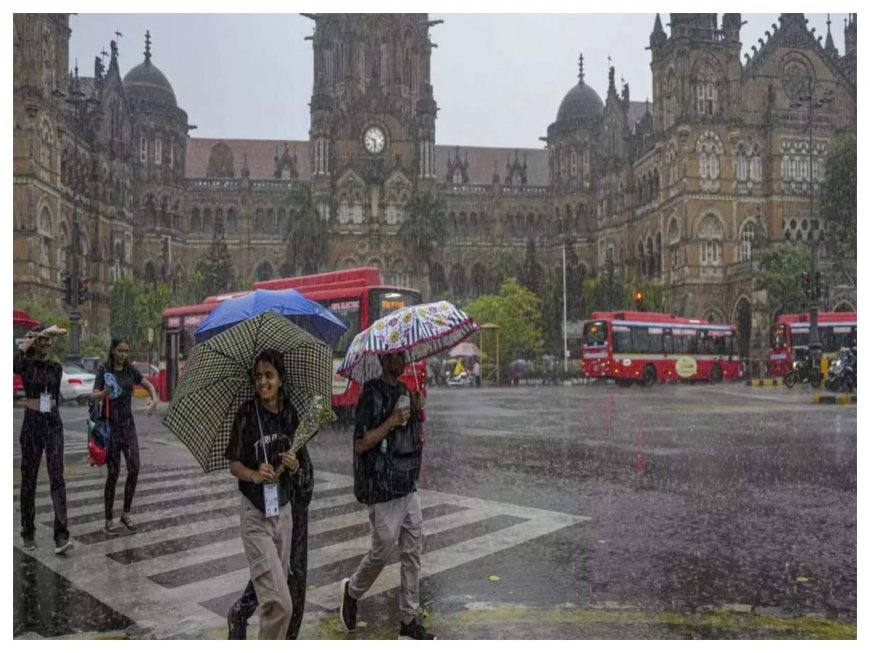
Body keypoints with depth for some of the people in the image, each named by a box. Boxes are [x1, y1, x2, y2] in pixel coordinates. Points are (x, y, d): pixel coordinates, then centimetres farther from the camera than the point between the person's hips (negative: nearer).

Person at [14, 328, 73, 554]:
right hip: (31, 424, -2)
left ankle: (61, 537, -16)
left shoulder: (56, 368, 8)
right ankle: (28, 533, 24)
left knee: (57, 477, -10)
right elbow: (12, 365, -28)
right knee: (29, 479, 7)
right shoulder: (25, 364, -4)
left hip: (53, 424, 2)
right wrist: (25, 343, -19)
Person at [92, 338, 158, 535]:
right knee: (113, 473, -3)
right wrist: (104, 393, -37)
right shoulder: (104, 370, -6)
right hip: (111, 424, -4)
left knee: (134, 469, -5)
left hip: (128, 424, 4)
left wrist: (154, 400, -7)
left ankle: (126, 514, 10)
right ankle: (109, 521, 7)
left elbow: (149, 386, 14)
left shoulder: (130, 370, 6)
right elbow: (94, 396, -14)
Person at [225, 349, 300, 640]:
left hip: (284, 510, 5)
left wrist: (294, 465, -10)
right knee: (280, 601, -11)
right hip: (255, 514, -5)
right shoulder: (246, 413, -11)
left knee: (273, 595, 12)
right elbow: (233, 464, -6)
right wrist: (254, 475, -25)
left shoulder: (290, 414, 2)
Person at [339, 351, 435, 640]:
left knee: (412, 553, 8)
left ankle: (410, 622, 16)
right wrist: (392, 422, -22)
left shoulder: (405, 390, 10)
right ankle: (352, 592, 31)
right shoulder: (371, 394, -12)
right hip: (383, 489, -7)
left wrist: (418, 411, 1)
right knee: (382, 551, 3)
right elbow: (361, 444, -16)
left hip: (408, 486, 7)